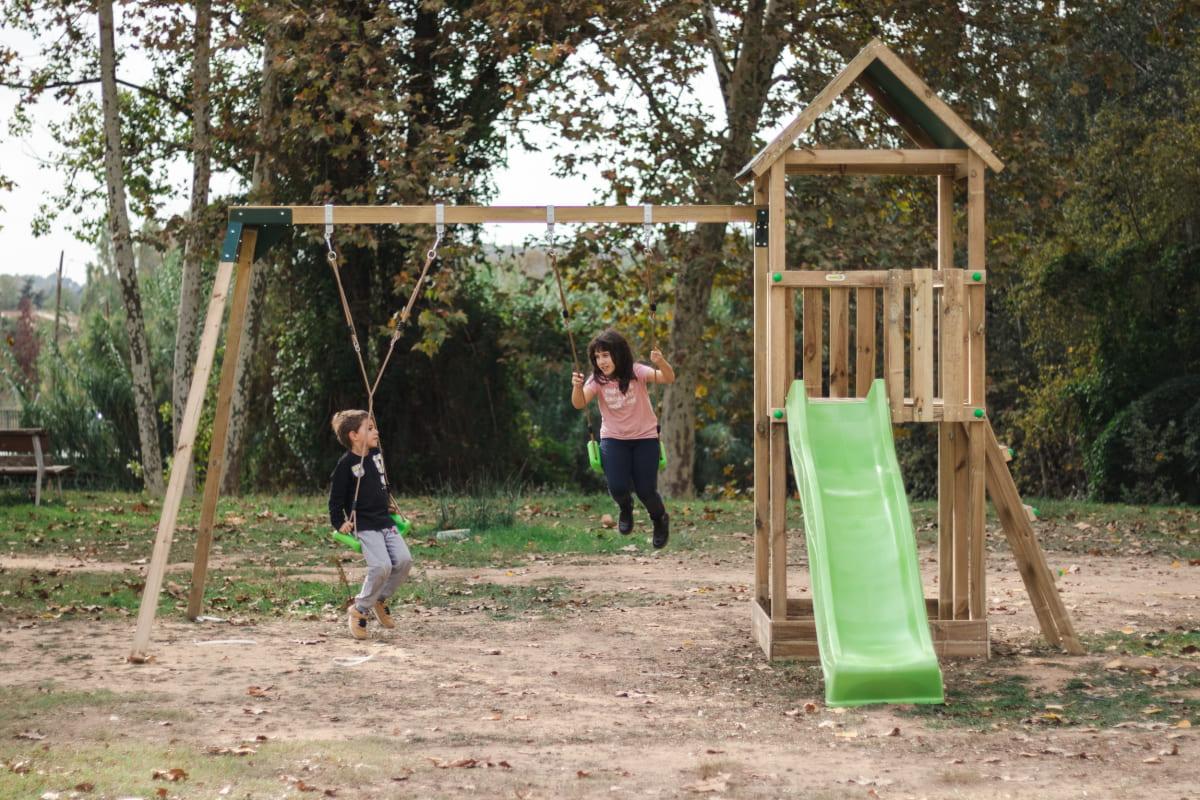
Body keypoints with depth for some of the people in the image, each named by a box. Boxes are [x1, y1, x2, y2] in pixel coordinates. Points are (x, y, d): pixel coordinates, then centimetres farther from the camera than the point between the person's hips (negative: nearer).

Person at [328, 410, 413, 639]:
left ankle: (380, 599, 13)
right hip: (363, 524, -7)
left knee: (404, 559, -10)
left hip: (384, 520, 7)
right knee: (382, 566, -22)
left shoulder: (377, 454, 11)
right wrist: (339, 523, -9)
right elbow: (336, 496, -6)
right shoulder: (346, 464, -11)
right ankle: (359, 610, -2)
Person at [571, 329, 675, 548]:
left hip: (645, 437, -1)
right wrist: (577, 387, -44)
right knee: (617, 487, -16)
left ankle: (660, 520, 28)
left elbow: (669, 378, -28)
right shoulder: (597, 379, -10)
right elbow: (579, 403, -23)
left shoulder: (636, 372, -16)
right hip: (613, 439, 2)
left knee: (645, 490, -7)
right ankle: (626, 509, 23)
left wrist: (661, 362, -49)